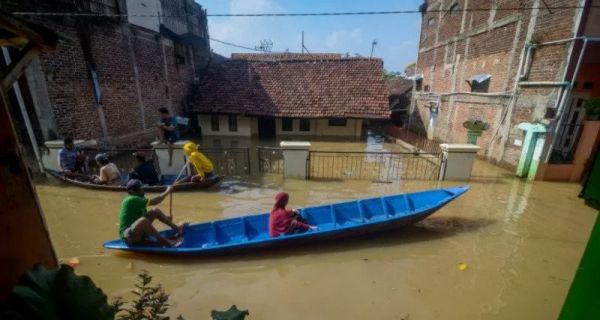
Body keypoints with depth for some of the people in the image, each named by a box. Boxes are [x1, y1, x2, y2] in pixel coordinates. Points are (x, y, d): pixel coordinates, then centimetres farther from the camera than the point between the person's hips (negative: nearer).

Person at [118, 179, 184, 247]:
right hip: (127, 236, -10)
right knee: (143, 221, -39)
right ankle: (165, 241, -31)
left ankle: (177, 228, 1)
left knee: (155, 211, 4)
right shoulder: (132, 199, -20)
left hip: (137, 231, 10)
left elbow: (145, 214, 20)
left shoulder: (137, 200, 9)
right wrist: (167, 191, -11)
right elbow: (154, 202, -23)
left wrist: (164, 218, 14)